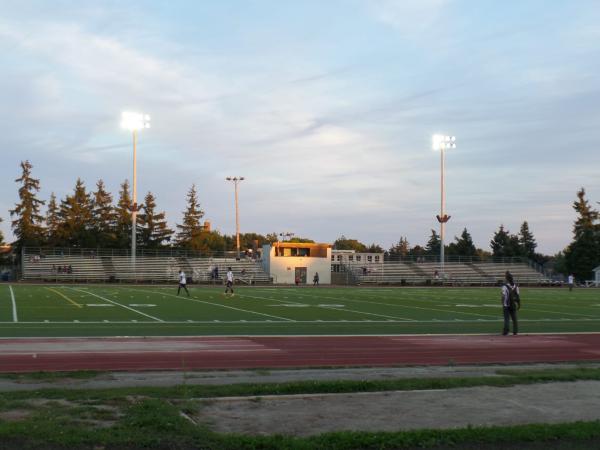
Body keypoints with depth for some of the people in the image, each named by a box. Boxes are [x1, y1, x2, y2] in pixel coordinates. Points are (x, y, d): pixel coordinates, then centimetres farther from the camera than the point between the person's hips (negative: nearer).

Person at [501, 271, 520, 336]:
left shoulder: (505, 286, -13)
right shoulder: (515, 286, 5)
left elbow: (504, 296, -15)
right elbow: (518, 296, 7)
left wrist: (503, 305, -11)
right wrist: (519, 304, 14)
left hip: (507, 305, -5)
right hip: (514, 305, 5)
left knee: (507, 318, -4)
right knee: (514, 318, 11)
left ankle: (505, 332, -8)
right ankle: (515, 331, 12)